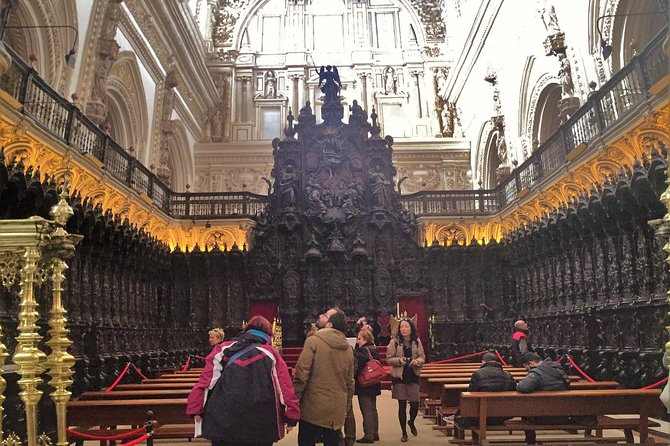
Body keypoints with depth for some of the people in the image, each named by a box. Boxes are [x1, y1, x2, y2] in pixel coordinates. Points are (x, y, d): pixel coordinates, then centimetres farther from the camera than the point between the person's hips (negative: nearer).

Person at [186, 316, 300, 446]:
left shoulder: (223, 349, 6)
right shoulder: (271, 354, 1)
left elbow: (205, 381, 3)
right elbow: (285, 388, -2)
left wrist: (196, 409, 8)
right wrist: (291, 417, 5)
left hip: (223, 423, 1)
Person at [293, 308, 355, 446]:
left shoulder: (313, 341, -11)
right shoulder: (348, 348, 6)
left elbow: (301, 374, -16)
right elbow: (350, 383, 12)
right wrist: (345, 408, 22)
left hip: (313, 409, -5)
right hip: (337, 411, 5)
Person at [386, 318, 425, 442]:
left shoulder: (417, 341, 1)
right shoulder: (394, 342, -6)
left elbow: (422, 357, 5)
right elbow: (388, 359, -4)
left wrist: (417, 361, -16)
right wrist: (399, 360, -21)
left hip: (413, 376, 2)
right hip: (399, 377, -2)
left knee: (415, 404, 1)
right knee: (402, 405, 4)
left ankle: (411, 422, 35)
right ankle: (404, 433, 20)